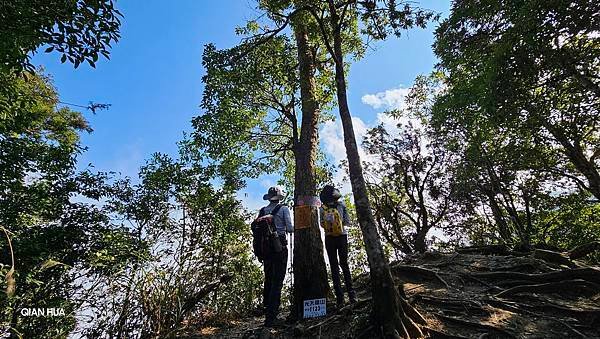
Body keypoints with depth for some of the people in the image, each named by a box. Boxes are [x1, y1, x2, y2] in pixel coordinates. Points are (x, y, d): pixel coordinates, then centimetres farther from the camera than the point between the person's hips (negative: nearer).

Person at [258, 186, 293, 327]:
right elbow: (290, 229, -10)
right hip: (280, 247, -5)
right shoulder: (283, 209, -6)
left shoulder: (262, 211, 6)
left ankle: (267, 308, 33)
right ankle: (271, 317, -2)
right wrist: (294, 227, 12)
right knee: (277, 281, -1)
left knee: (268, 279, 20)